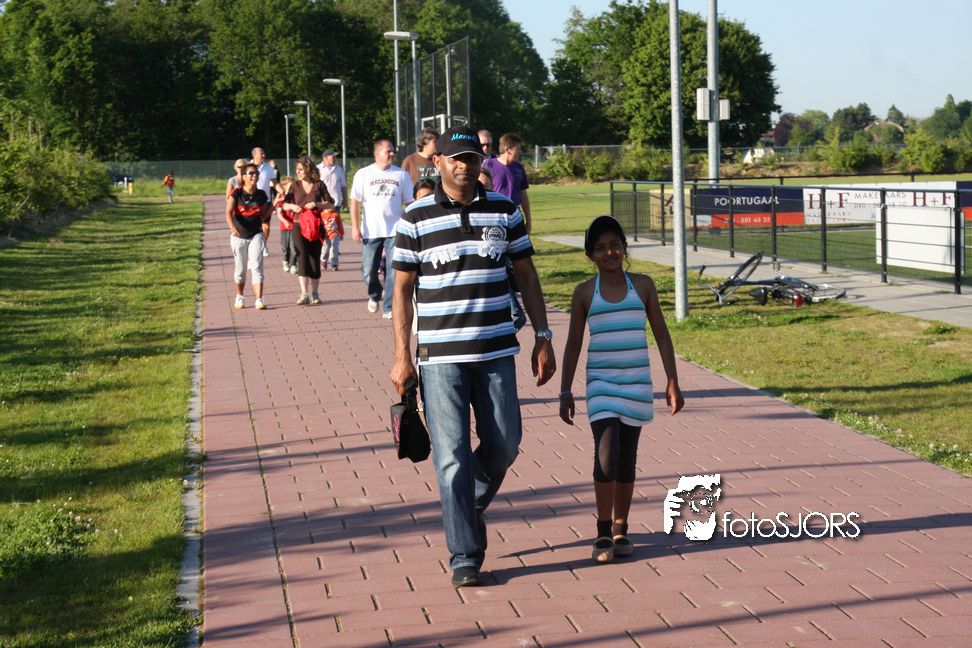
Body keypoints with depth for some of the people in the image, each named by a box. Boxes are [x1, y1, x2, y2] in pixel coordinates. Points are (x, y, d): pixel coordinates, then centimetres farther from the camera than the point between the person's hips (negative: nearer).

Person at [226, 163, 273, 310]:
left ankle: (259, 300, -15)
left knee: (257, 267, -11)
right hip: (239, 236, -1)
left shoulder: (261, 195, 3)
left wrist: (274, 204, 5)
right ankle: (239, 297, 32)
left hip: (256, 235, 1)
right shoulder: (237, 193, -7)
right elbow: (229, 212, -20)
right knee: (240, 269, 10)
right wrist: (232, 226, -35)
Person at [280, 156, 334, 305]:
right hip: (299, 225, 0)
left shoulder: (319, 185, 2)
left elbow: (331, 204, 0)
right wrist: (293, 206, -13)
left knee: (315, 258, 3)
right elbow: (284, 204, 8)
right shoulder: (295, 185, 6)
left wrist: (316, 204, -15)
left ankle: (315, 293, 15)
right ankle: (304, 294, -19)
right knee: (302, 256, -14)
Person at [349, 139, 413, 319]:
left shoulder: (402, 174, 7)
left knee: (394, 271, -7)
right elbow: (355, 202, 3)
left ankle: (389, 307, 3)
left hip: (395, 230, 0)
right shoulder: (363, 174, 5)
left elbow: (410, 202, 10)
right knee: (368, 271, 1)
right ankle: (374, 295, 31)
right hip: (370, 232, 0)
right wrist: (355, 227, -5)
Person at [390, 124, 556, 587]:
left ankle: (472, 506, 36)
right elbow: (403, 290, 3)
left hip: (495, 350, 3)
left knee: (504, 444, 5)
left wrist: (543, 338, 6)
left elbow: (526, 276, 12)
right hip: (439, 355, -2)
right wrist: (402, 356, -3)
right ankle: (465, 558, 2)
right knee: (452, 456, -5)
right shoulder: (416, 219, 0)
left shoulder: (505, 211, 6)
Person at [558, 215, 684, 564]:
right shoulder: (585, 293, 2)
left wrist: (672, 382, 4)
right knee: (606, 455, -14)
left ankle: (620, 530, 18)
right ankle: (603, 533, -5)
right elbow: (573, 344, 8)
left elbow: (661, 335, 9)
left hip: (637, 383, 2)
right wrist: (565, 392, 4)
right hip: (601, 383, -2)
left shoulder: (642, 285, 5)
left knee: (627, 459, 7)